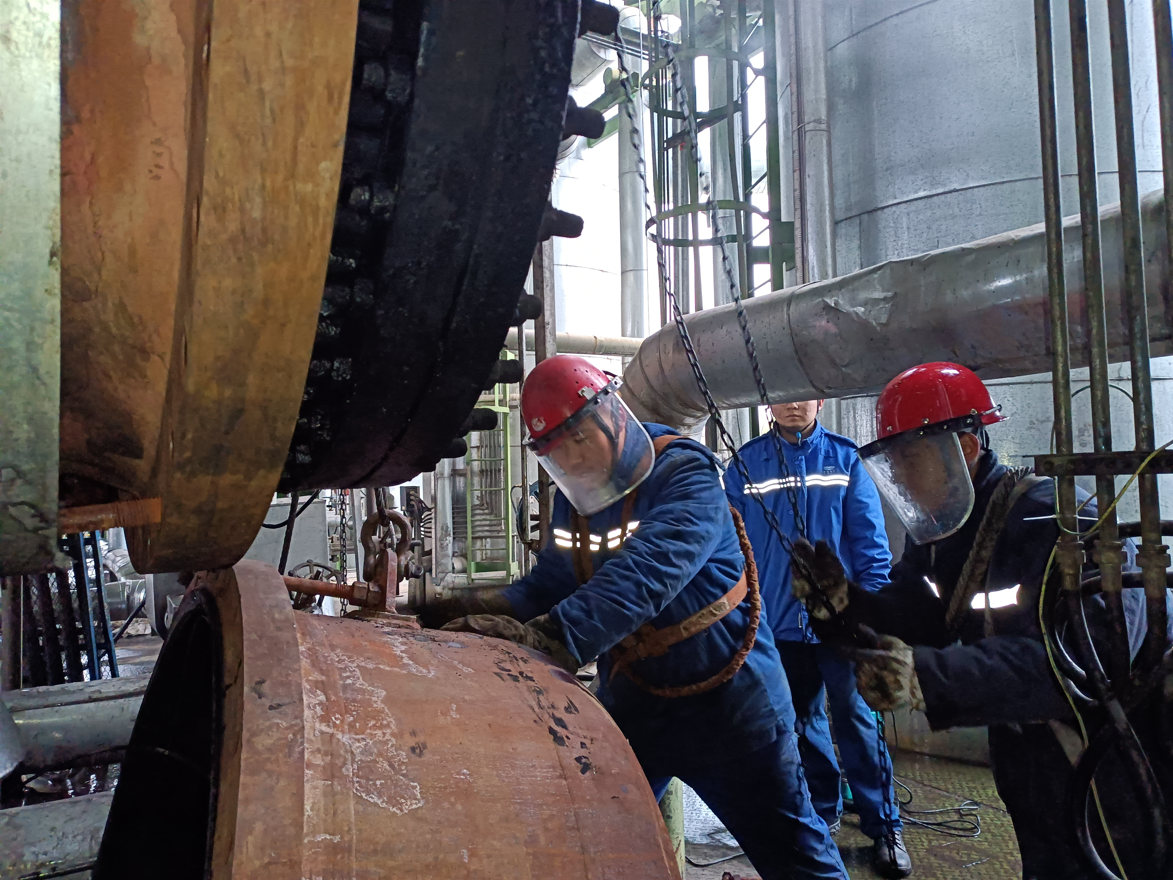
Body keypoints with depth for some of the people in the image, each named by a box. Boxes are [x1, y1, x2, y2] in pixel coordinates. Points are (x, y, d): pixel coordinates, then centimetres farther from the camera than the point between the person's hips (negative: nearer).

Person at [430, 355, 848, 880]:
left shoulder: (685, 476, -22)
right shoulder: (576, 499, 2)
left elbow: (645, 575, -38)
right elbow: (547, 585, 3)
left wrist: (547, 637, -49)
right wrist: (489, 610, -17)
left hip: (727, 704, -6)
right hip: (631, 705, 6)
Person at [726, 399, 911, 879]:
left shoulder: (845, 458, -2)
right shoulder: (746, 463, 0)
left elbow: (870, 537, -3)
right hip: (779, 619, 2)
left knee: (856, 720, 3)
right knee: (803, 721, 16)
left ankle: (884, 827, 19)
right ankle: (821, 812, 34)